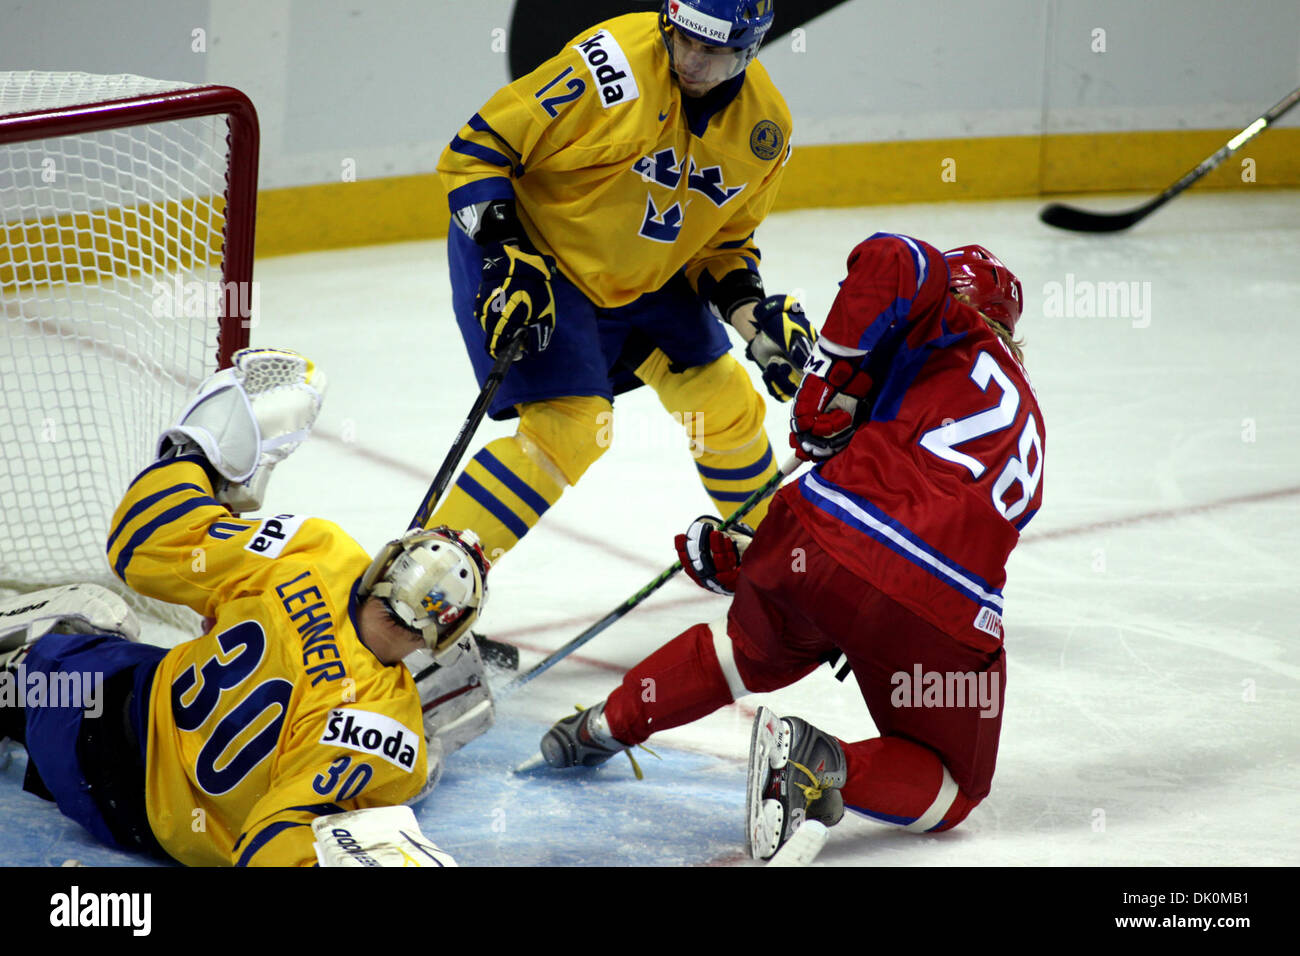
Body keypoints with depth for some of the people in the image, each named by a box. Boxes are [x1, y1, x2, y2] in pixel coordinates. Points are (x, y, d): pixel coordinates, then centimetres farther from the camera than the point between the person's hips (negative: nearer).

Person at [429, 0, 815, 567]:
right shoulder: (615, 66, -29)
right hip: (523, 258, -7)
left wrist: (755, 321, -10)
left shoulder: (764, 127, -8)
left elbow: (721, 243, 7)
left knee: (723, 403, 14)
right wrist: (508, 260, -29)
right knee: (569, 429, -20)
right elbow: (477, 148, -23)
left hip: (637, 279, 7)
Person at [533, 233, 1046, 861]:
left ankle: (607, 724, 46)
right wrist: (742, 562, 25)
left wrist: (831, 384, 0)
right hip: (943, 617, 1)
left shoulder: (953, 331, 13)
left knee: (750, 651, 34)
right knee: (951, 793, 18)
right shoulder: (1026, 424, 29)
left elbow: (892, 264, -13)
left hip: (826, 544, 0)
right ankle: (827, 767, -9)